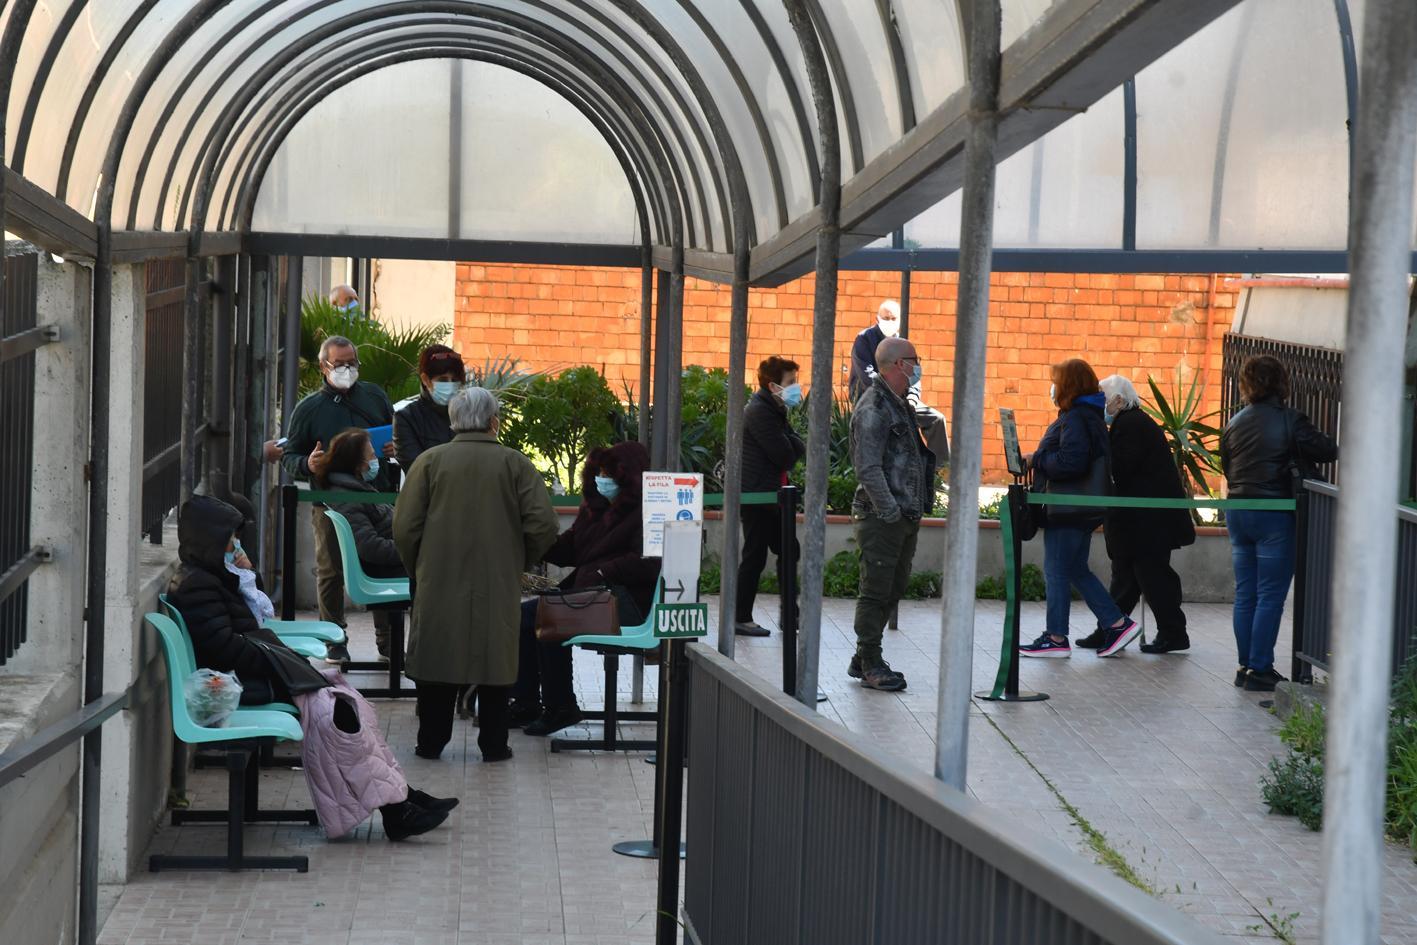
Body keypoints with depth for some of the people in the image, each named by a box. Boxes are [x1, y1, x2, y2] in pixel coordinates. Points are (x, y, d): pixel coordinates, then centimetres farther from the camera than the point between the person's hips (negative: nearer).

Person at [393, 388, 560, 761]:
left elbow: (404, 527, -5)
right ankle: (494, 743, 12)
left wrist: (419, 569, 10)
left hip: (439, 586, 0)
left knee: (437, 660, 9)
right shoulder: (516, 465, -3)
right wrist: (519, 563, 8)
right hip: (498, 587, 0)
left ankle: (431, 742, 13)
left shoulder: (430, 461, -2)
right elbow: (543, 526, -8)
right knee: (494, 660, 9)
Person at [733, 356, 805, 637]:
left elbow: (798, 450, 12)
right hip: (757, 495, -10)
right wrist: (795, 444, -1)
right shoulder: (760, 412, -17)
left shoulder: (773, 410, 16)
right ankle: (740, 618, 4)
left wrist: (793, 445, -9)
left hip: (770, 495, 10)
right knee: (755, 557, -4)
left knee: (788, 551, 11)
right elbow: (785, 455, -21)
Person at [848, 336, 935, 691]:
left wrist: (916, 509, 17)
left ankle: (864, 660, 21)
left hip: (905, 515, 10)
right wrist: (890, 512, -24)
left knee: (893, 589, 13)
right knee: (876, 591, -3)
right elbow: (868, 468, -20)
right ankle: (870, 665, 3)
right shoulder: (873, 407, -13)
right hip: (881, 517, -10)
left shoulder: (900, 405, 18)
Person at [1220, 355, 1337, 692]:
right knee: (1270, 596, -1)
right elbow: (1328, 451, -10)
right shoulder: (1290, 421, -12)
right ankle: (1259, 670, -2)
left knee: (1245, 594, 12)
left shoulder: (1234, 424, 7)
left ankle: (1246, 665, 16)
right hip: (1274, 514, -6)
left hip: (1237, 512, 6)